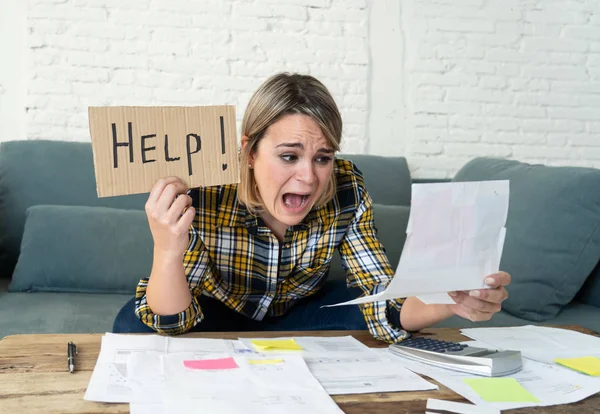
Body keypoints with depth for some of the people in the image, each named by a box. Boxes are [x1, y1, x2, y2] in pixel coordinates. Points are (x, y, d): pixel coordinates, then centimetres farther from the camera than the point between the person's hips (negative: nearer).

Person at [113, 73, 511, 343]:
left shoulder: (347, 191, -25)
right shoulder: (203, 194, -32)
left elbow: (382, 305, -24)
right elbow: (173, 321, -27)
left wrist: (451, 302, -45)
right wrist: (167, 251, -49)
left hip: (298, 313, 2)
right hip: (218, 313, -2)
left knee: (366, 323, -24)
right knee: (135, 326, -29)